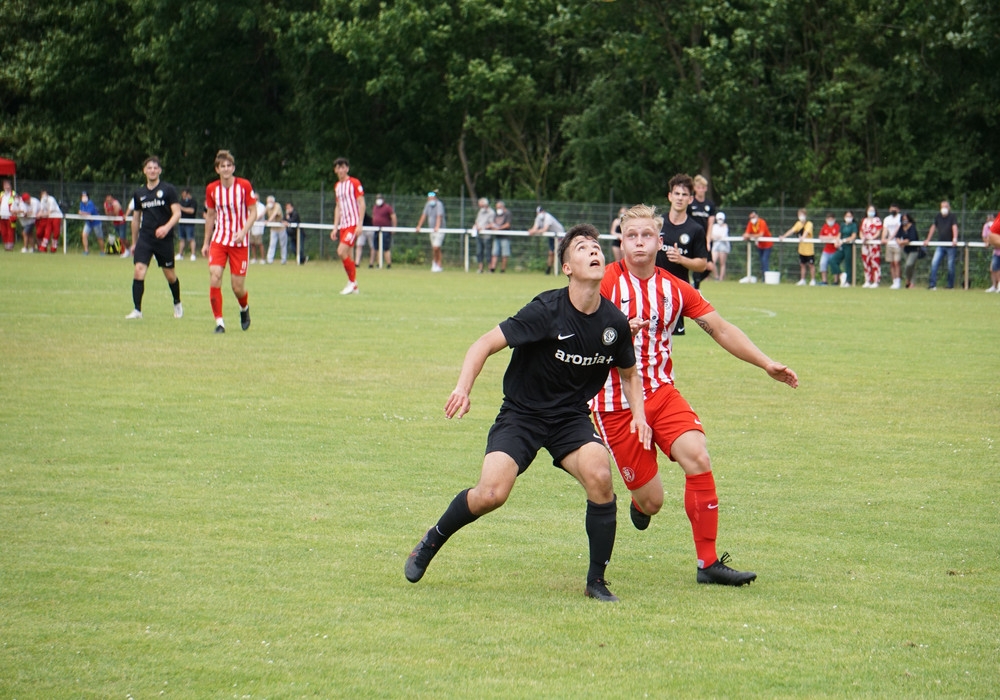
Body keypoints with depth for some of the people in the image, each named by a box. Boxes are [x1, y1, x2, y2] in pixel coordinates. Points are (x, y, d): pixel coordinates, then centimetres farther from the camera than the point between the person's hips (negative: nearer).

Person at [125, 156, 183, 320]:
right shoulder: (139, 193, 10)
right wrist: (134, 242, 20)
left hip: (164, 239, -2)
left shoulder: (168, 189, -2)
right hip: (145, 238, 2)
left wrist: (166, 227, -25)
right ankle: (137, 310, -13)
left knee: (170, 274, 7)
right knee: (139, 271, -14)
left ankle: (177, 303, 33)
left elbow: (177, 213, -7)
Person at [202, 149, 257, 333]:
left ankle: (244, 309, 35)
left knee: (237, 287, 0)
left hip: (239, 242, -2)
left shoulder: (244, 185, -8)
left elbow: (253, 212, -4)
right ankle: (219, 322, -9)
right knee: (214, 278, -17)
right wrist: (206, 243, 14)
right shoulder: (212, 189, 1)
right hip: (219, 240, 2)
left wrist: (243, 231, -20)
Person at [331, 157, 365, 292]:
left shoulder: (355, 183, -7)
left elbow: (361, 204, -9)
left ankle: (352, 282, -7)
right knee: (346, 255, 4)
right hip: (343, 224, 7)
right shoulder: (337, 186, 15)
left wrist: (360, 224, -16)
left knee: (341, 251, -18)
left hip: (353, 224, -7)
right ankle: (353, 286, 10)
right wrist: (335, 227, 16)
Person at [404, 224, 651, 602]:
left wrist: (639, 414, -1)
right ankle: (432, 541, 11)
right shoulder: (547, 310, -19)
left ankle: (597, 580, -8)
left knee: (599, 475, -25)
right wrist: (464, 387, -32)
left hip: (572, 417, 3)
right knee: (492, 494, -21)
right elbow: (486, 344, -17)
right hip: (521, 413, -3)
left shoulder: (615, 322, -4)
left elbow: (628, 373, 16)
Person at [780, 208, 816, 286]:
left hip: (809, 248, -5)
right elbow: (792, 230, -4)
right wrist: (784, 236, -19)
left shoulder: (809, 224, -11)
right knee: (802, 265, 10)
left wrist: (803, 237, -50)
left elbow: (806, 231, -29)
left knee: (811, 264, 2)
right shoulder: (798, 224, 6)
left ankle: (812, 281, 11)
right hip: (801, 248, 5)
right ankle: (802, 280, 19)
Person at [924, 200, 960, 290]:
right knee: (934, 263, -9)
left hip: (950, 246, -4)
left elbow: (955, 227, -19)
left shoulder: (952, 216, -5)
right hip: (940, 245, 4)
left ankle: (951, 285, 10)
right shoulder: (938, 216, 9)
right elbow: (933, 227, 16)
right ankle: (932, 284, -7)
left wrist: (955, 239, -34)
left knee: (950, 266, -1)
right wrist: (928, 240, 14)